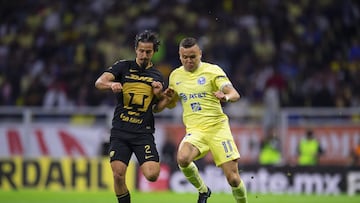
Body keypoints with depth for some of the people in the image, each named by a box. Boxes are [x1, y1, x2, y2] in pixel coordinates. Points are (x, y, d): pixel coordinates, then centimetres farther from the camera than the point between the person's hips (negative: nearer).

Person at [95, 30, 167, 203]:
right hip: (120, 131, -1)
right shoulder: (123, 67, 6)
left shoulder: (157, 77, 12)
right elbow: (99, 82, -8)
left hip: (143, 132, 1)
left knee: (152, 175, -16)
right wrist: (112, 84, -29)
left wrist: (159, 95, -1)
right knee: (118, 175, -12)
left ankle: (147, 164, 18)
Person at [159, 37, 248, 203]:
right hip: (194, 131, 2)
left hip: (218, 127, -2)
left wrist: (226, 97, -33)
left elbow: (235, 95, -10)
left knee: (233, 178, -9)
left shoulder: (212, 71, -2)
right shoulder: (175, 76, 11)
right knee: (182, 158, -30)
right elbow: (171, 105, 26)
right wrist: (169, 98, 1)